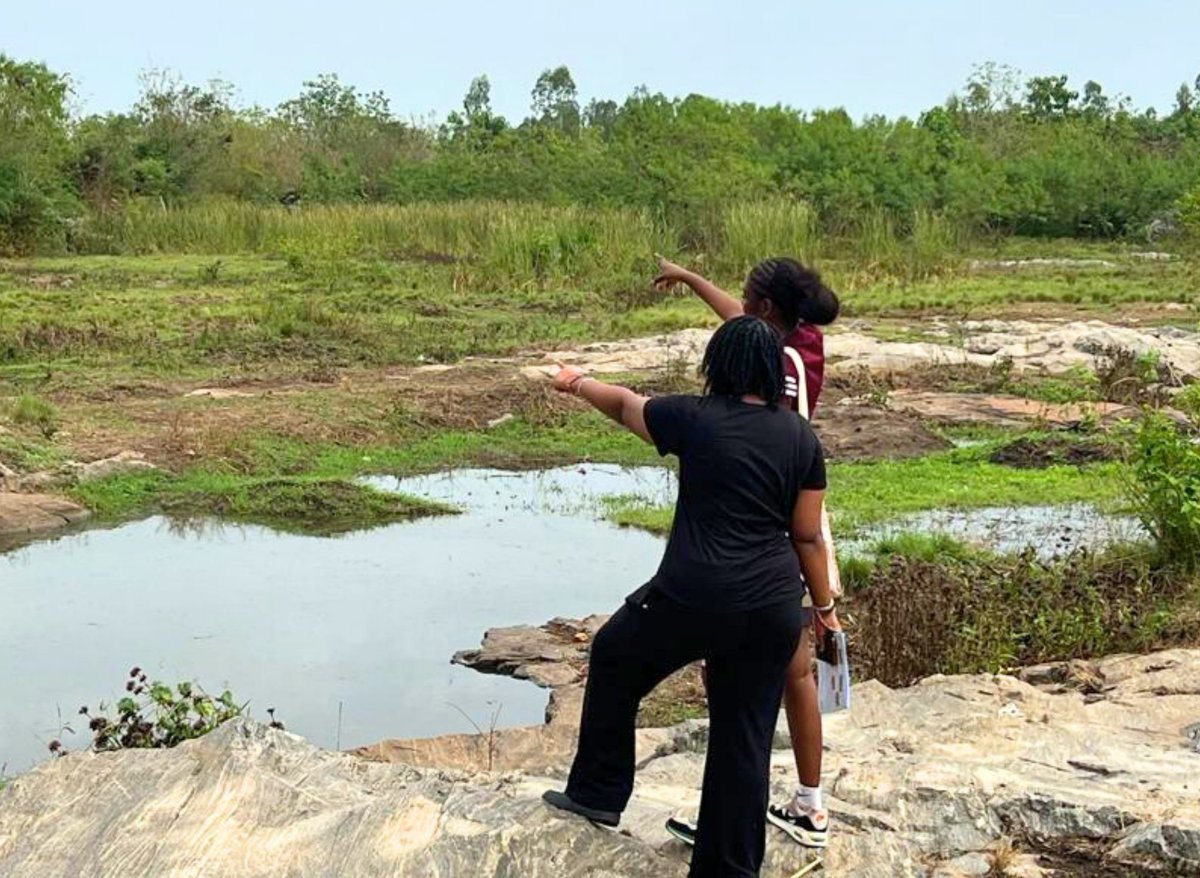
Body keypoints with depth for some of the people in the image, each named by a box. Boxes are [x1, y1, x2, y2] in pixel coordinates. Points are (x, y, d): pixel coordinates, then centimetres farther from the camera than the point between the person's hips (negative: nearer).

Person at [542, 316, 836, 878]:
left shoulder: (695, 419, -5)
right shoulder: (802, 438, 3)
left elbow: (624, 405, 13)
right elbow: (808, 537, 6)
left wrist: (578, 382, 32)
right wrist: (823, 607, 18)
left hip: (693, 599, -3)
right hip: (773, 610, 4)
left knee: (614, 660, 24)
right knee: (745, 740, 12)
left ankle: (597, 793, 34)